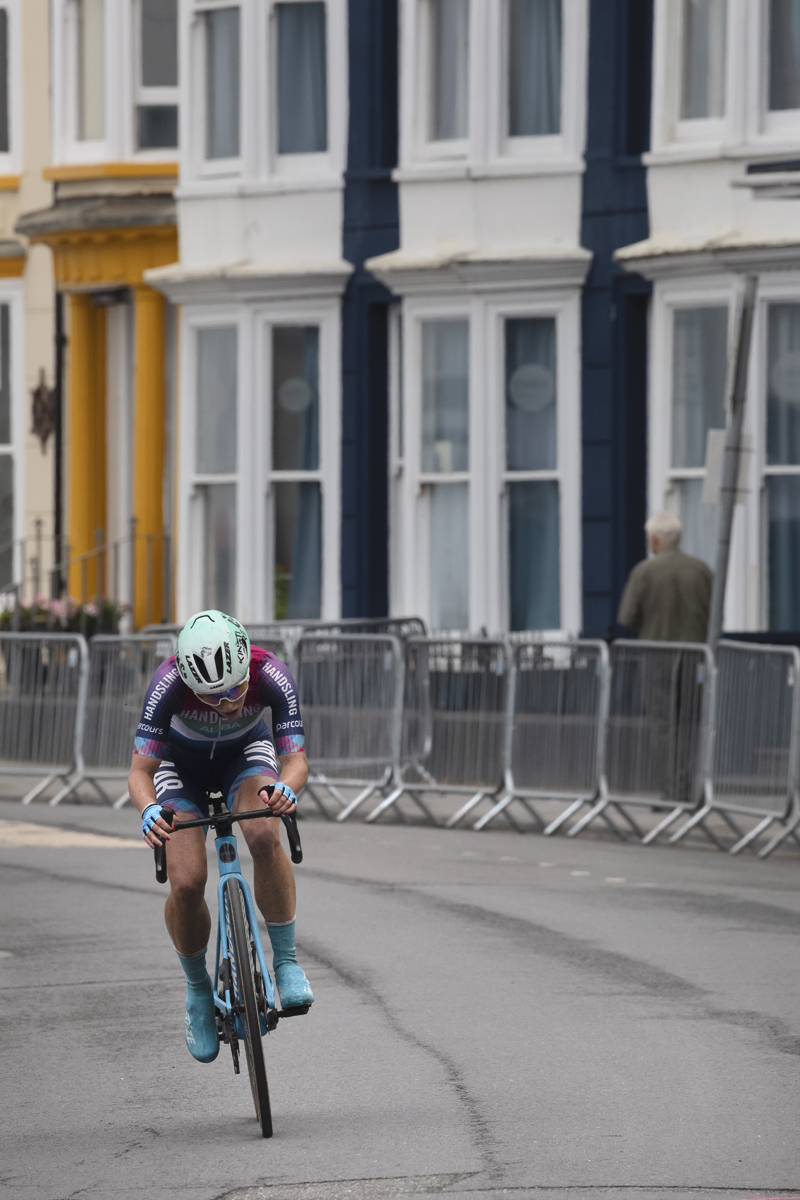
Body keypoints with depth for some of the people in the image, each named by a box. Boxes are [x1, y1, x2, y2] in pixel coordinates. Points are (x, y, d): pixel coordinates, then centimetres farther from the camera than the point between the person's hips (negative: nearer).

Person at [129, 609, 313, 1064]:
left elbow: (296, 759, -31)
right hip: (182, 762, 0)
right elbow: (140, 771, -31)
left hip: (245, 753, 0)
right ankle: (198, 989, 9)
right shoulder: (169, 684, -37)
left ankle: (286, 961, -16)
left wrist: (286, 788, -54)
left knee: (264, 836, -31)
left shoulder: (271, 677, -35)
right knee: (186, 884, -17)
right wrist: (149, 810, -53)